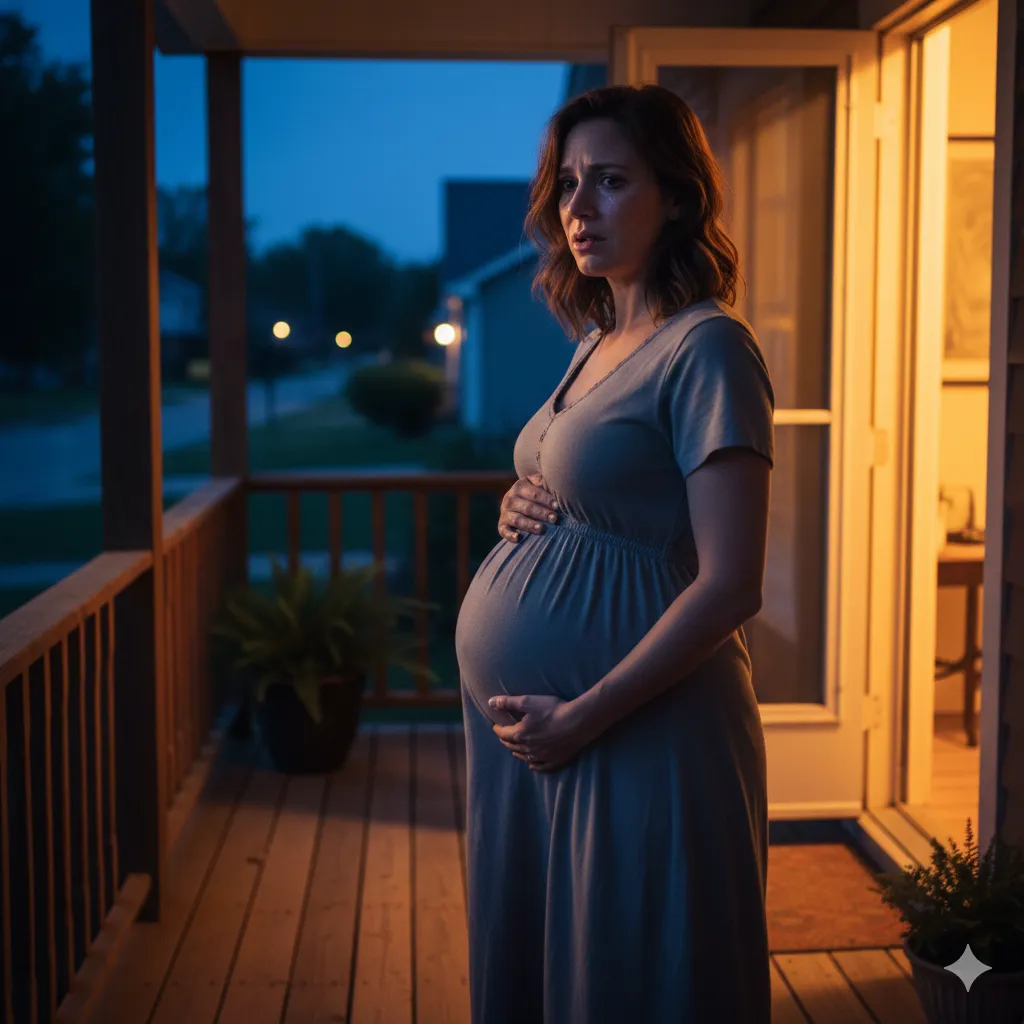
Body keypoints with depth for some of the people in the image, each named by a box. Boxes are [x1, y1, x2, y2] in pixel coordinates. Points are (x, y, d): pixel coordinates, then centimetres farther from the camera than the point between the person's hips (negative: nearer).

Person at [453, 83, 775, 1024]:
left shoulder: (707, 347, -14)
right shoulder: (598, 343, 12)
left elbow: (730, 586, -20)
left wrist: (582, 717, -19)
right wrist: (520, 510, 4)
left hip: (637, 734, -8)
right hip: (523, 722, 8)